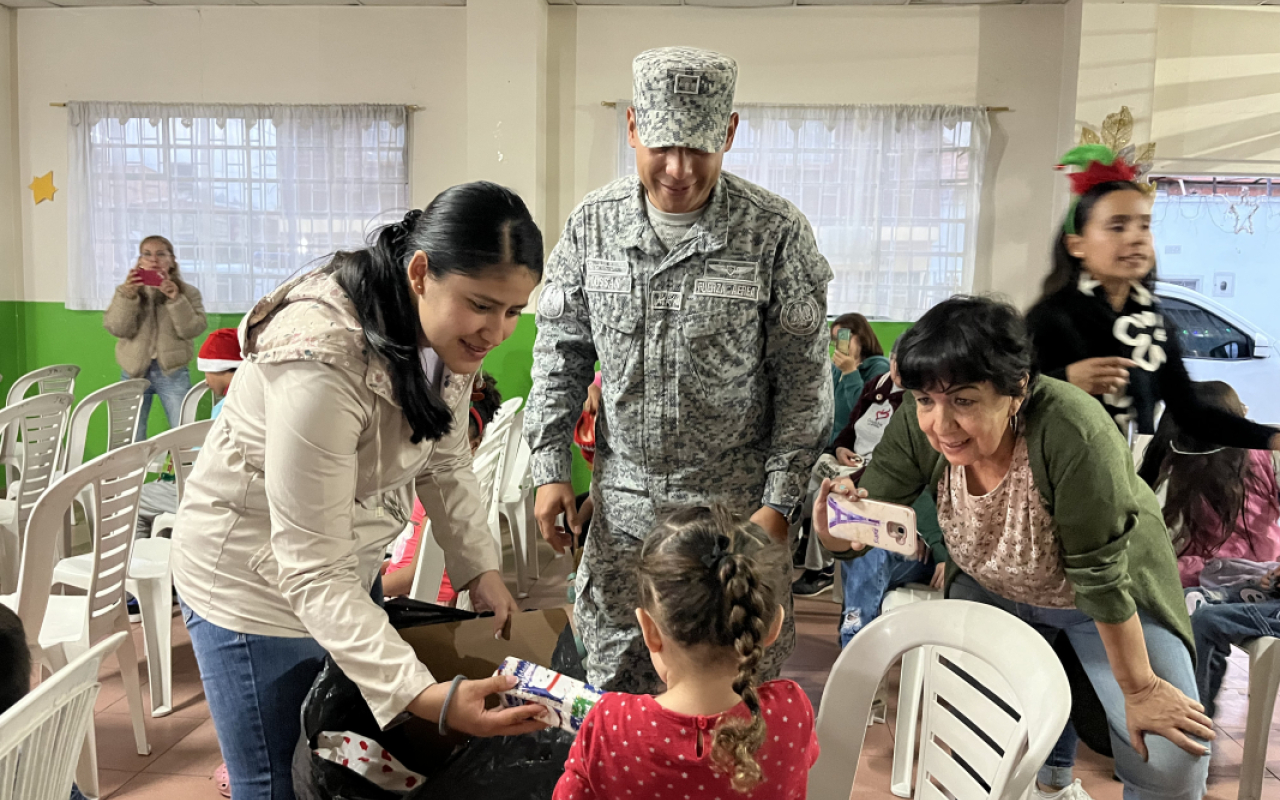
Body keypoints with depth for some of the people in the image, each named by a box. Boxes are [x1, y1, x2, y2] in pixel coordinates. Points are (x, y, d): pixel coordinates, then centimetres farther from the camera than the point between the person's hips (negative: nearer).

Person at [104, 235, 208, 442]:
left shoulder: (187, 292, 5)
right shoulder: (127, 290, 8)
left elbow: (192, 329, -8)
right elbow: (117, 329, -5)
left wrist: (175, 299, -18)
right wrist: (128, 296, -17)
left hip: (172, 371, -1)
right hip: (134, 371, 1)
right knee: (131, 439, 3)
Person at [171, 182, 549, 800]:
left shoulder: (446, 329, -11)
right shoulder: (323, 363, -36)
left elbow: (443, 460, 4)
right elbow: (312, 572, -34)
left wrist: (481, 570, -8)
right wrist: (424, 696, -41)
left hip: (350, 568, 8)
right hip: (257, 587, -7)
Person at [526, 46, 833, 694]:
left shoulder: (775, 234, -11)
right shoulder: (592, 224, -2)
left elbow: (802, 379, -6)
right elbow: (560, 353, 8)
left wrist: (780, 501, -9)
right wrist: (550, 467, 3)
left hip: (736, 503, -2)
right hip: (622, 500, 3)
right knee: (615, 678, 14)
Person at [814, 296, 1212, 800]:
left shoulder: (1072, 435, -37)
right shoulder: (918, 425, -25)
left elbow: (1101, 576, -28)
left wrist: (1140, 690, -17)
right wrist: (837, 530, -43)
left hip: (1108, 602, -3)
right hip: (992, 590, 4)